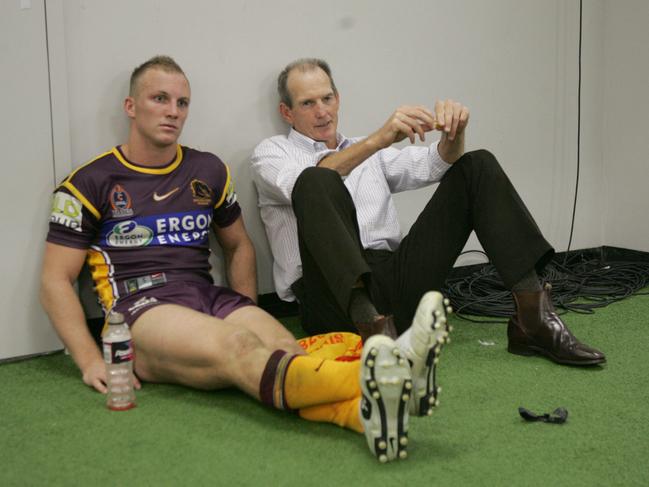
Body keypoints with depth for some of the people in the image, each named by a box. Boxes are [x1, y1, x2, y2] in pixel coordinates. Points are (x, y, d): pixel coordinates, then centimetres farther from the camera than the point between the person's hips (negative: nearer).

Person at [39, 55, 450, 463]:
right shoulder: (92, 182, 3)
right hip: (142, 311, -5)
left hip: (211, 299, 5)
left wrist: (247, 316, 11)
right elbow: (56, 280, 3)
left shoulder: (209, 171, 15)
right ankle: (369, 378, -65)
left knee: (283, 348, -30)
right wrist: (90, 361, -9)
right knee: (235, 348, -36)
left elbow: (239, 246, 26)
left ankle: (373, 407, -61)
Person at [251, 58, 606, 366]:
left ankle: (532, 316, -18)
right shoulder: (271, 152, 12)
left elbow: (436, 164, 12)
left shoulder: (369, 154, 28)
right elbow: (305, 185, -12)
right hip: (333, 293, -5)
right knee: (318, 180, -30)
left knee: (478, 166, -2)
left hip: (393, 284, 5)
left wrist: (454, 132, -10)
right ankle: (366, 321, -48)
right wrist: (377, 140, -24)